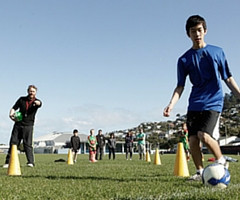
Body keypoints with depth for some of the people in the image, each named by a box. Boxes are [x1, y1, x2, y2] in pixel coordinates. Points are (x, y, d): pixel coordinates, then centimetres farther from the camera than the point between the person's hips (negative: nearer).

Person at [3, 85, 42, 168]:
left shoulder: (37, 101, 1)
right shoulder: (22, 99, 10)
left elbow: (39, 104, -24)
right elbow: (14, 108, 11)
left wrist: (36, 103, -48)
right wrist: (11, 114, -12)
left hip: (28, 126, -3)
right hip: (18, 124, 3)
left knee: (28, 144, -9)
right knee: (13, 143, 3)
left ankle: (30, 162, -8)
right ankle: (8, 162, 9)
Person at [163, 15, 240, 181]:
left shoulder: (217, 52, 5)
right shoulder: (184, 60, 6)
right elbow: (180, 87, 5)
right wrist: (171, 104, -11)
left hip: (214, 102, -3)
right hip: (195, 104, 3)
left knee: (204, 135, -20)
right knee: (192, 139, -5)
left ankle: (222, 162, 4)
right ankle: (200, 172, 15)